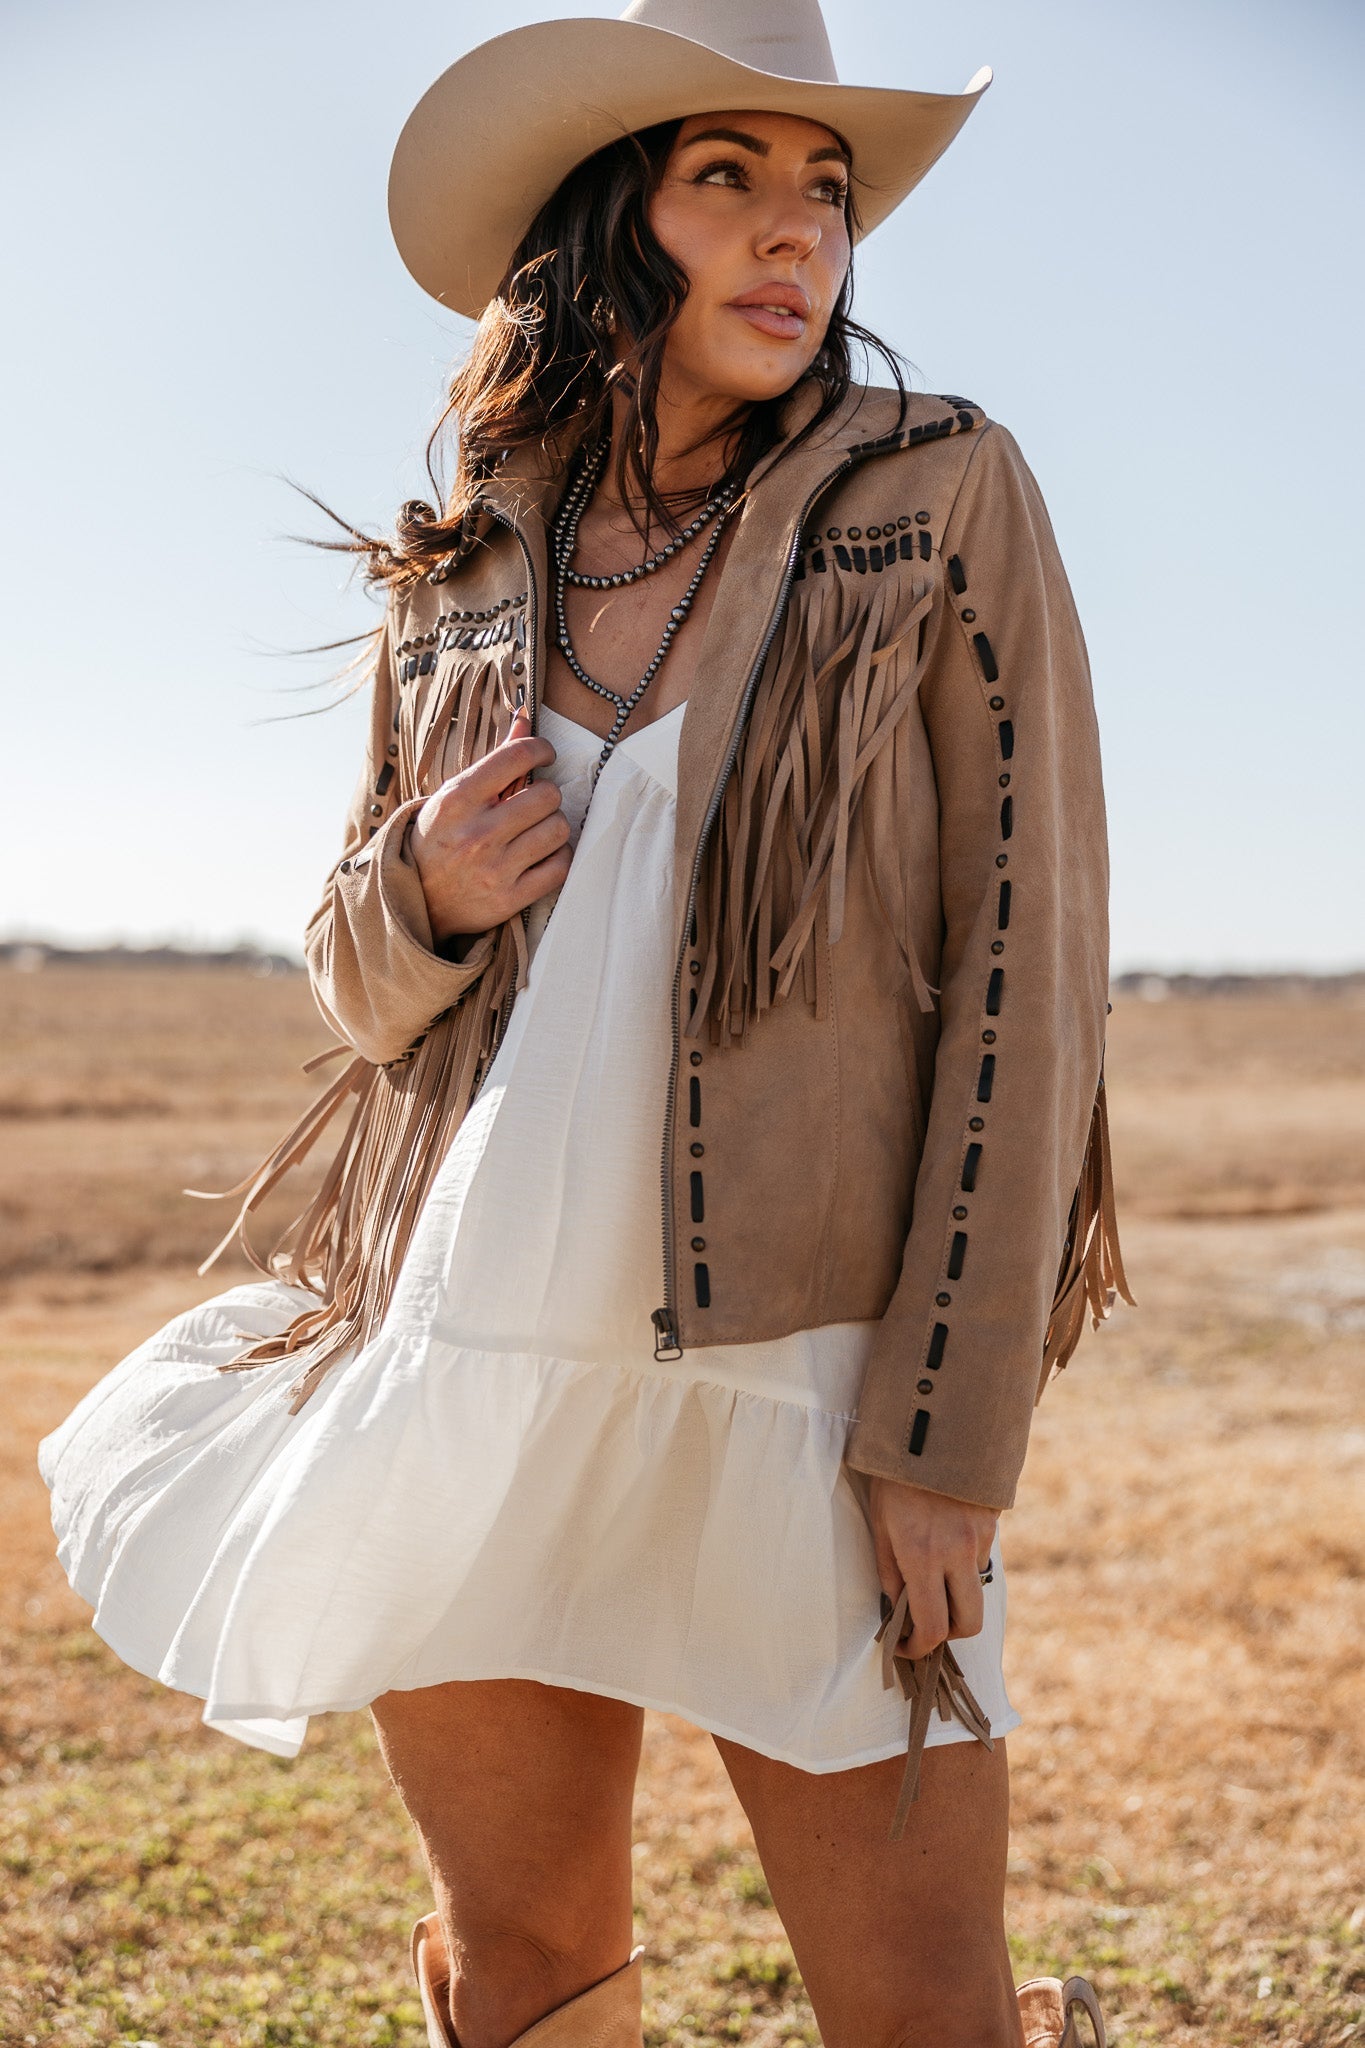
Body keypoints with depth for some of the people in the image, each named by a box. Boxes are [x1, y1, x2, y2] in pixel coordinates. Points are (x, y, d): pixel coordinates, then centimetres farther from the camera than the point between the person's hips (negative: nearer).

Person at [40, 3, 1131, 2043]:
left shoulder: (941, 502, -3)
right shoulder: (465, 574, 8)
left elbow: (1022, 964, -7)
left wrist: (952, 1432, -12)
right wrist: (425, 896, -8)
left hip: (794, 1388, -3)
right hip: (469, 1368, 4)